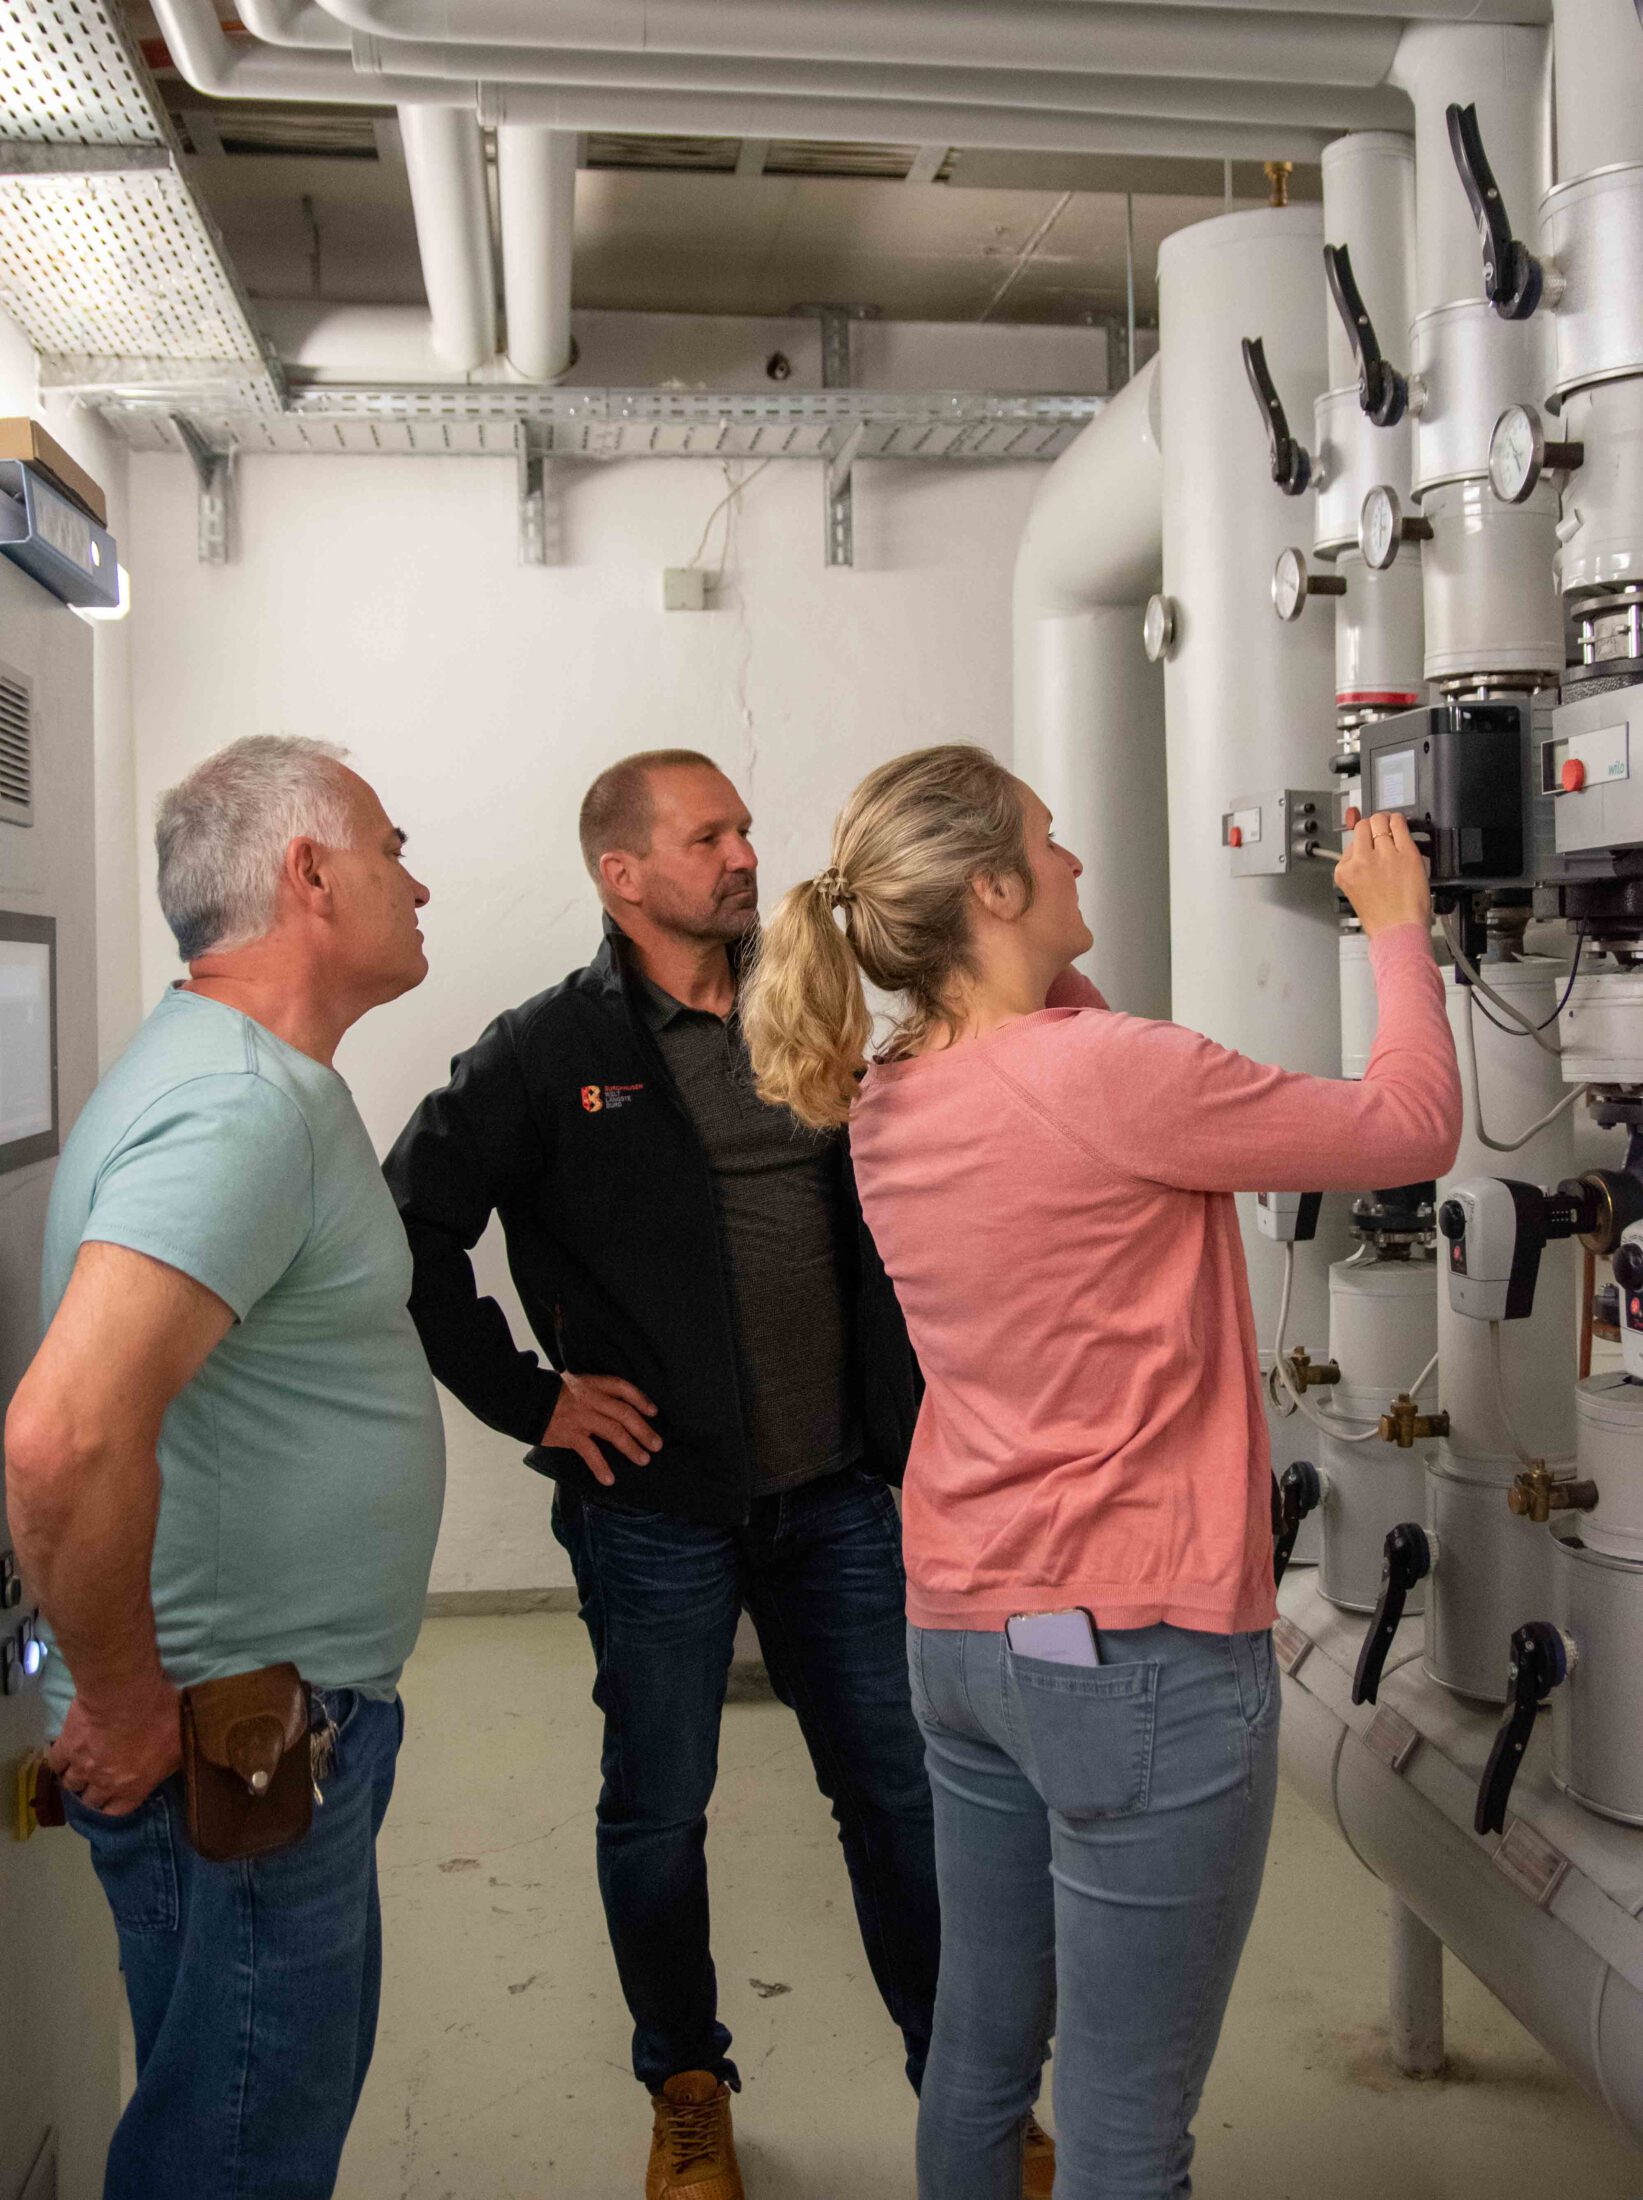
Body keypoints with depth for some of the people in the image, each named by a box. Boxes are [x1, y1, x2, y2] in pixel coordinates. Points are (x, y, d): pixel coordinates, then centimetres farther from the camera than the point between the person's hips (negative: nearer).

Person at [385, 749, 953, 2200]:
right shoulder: (552, 1052, -6)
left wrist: (898, 1415, 9)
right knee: (660, 1810, 12)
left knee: (900, 1790, 11)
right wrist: (529, 1397, -9)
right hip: (658, 1508, -3)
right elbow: (409, 1230, -8)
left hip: (838, 1496, 4)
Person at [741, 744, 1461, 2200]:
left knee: (977, 2054, 21)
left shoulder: (889, 1106, 2)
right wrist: (1400, 926, 4)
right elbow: (1413, 1128, -9)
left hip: (959, 1631, 8)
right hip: (1137, 1648, -8)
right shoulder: (1104, 1071, -20)